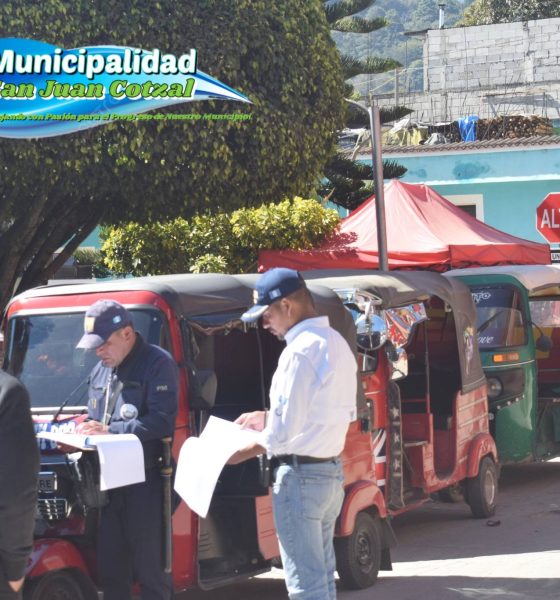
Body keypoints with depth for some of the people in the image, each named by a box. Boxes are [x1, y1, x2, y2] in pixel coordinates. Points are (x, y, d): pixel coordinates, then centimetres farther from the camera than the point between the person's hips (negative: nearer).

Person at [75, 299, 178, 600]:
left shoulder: (157, 364, -8)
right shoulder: (100, 370, 17)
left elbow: (162, 421, -18)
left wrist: (109, 430, -22)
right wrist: (85, 429, 1)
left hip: (145, 481, -7)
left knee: (149, 568, -2)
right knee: (110, 567, 11)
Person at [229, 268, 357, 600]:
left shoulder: (301, 351, -18)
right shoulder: (337, 343, 11)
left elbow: (283, 430, -21)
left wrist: (243, 453, -6)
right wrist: (267, 419, 17)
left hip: (301, 476, -10)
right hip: (332, 472, 10)